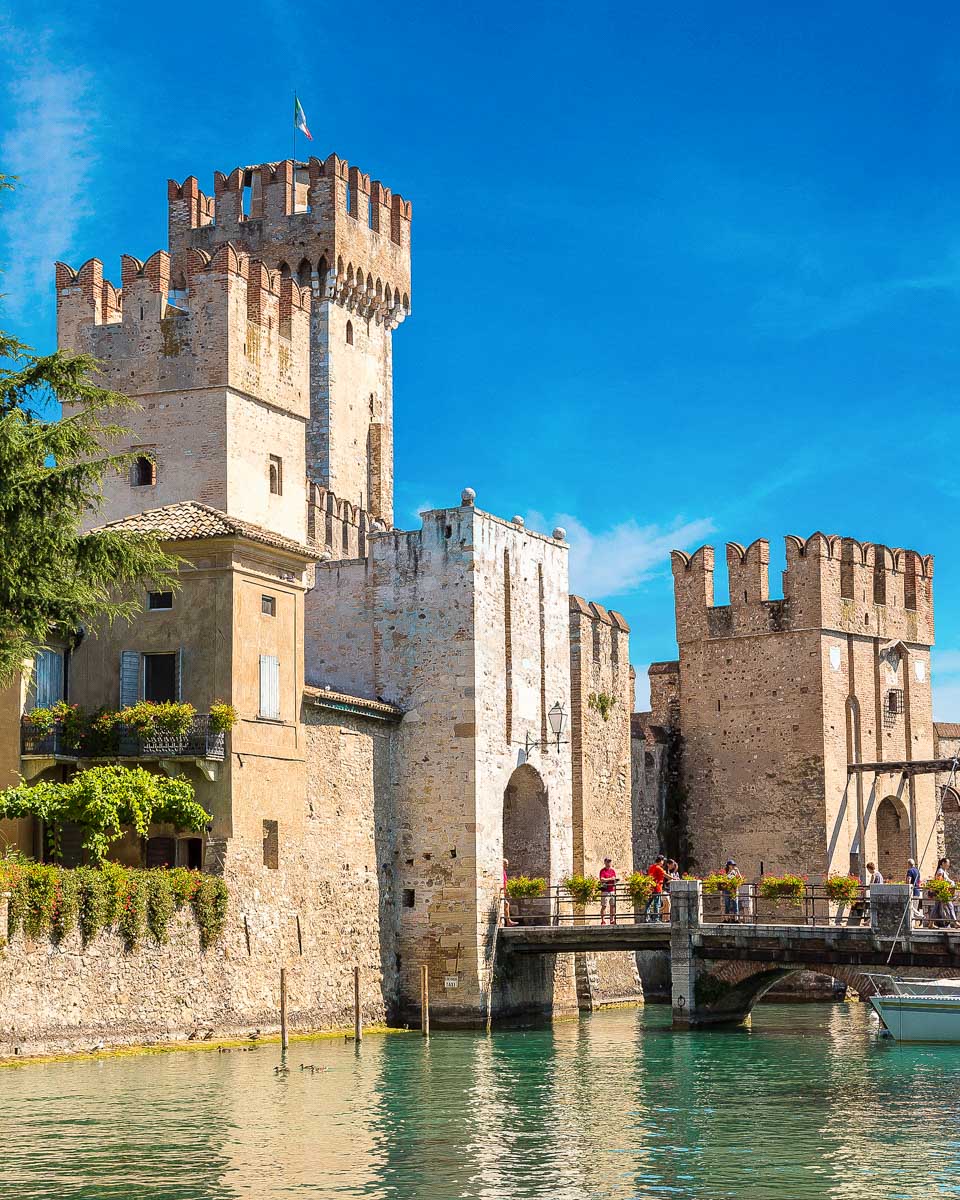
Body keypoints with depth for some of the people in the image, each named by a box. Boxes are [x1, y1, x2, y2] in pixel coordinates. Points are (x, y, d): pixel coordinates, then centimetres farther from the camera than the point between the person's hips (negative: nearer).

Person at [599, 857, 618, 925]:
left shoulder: (612, 870, 16)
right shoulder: (602, 870, -2)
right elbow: (602, 879, -15)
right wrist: (610, 879, -18)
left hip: (612, 890, 6)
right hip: (605, 891, -6)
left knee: (612, 905, 5)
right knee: (604, 906, -6)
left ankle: (612, 920, 11)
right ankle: (603, 920, -6)